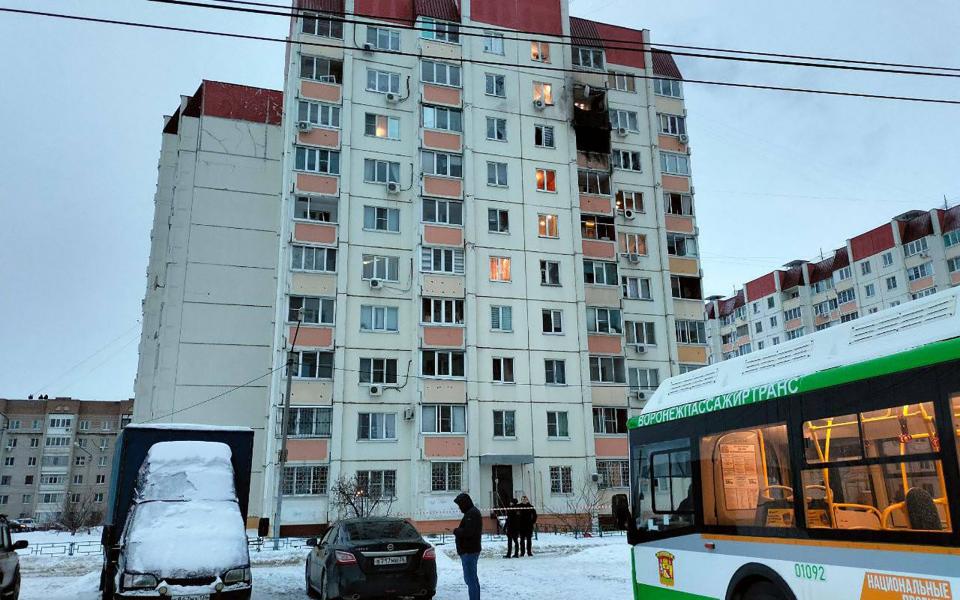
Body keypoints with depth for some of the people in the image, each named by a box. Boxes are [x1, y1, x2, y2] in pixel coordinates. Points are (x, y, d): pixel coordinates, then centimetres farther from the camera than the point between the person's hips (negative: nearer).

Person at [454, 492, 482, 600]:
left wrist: (456, 531, -11)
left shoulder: (471, 513, -18)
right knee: (473, 579, 20)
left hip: (468, 551, -11)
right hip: (473, 550, 11)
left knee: (470, 580, -8)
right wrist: (458, 531, 6)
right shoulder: (474, 511, 15)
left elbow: (467, 531, -27)